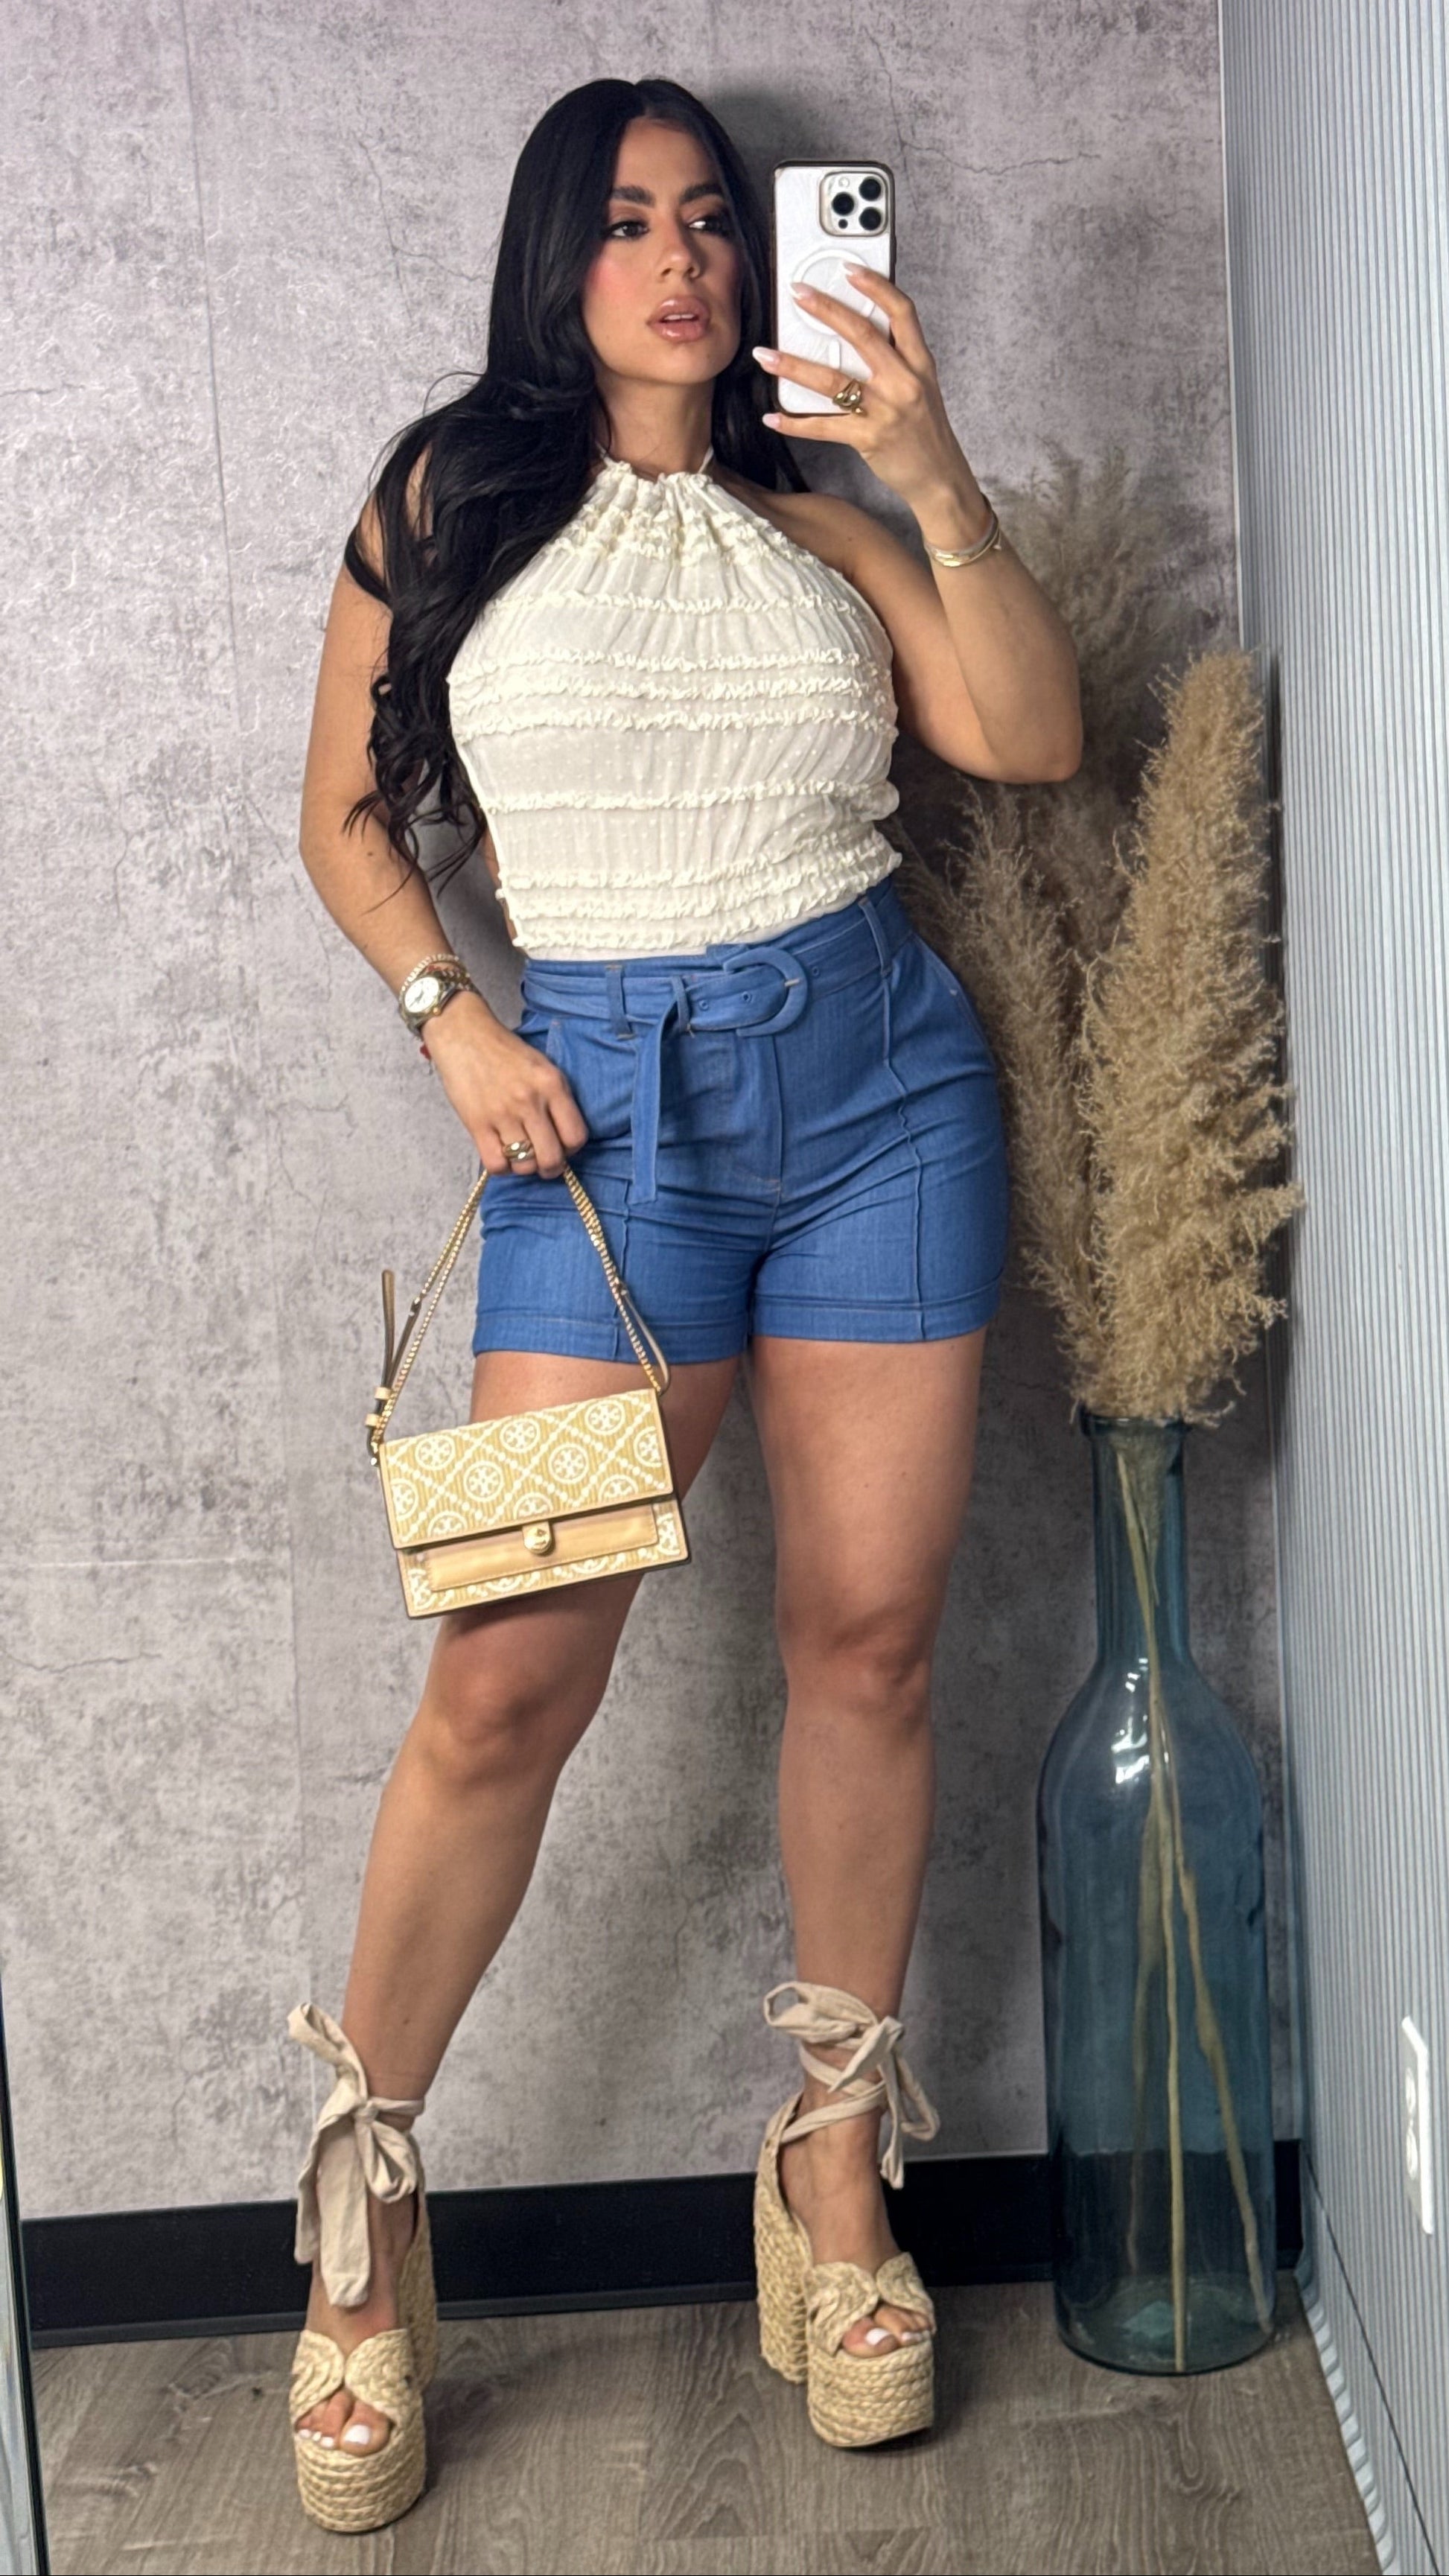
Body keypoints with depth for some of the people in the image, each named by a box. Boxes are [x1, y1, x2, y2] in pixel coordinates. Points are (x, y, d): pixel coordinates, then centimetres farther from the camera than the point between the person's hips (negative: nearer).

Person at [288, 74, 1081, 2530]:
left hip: (883, 1081, 3)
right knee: (508, 1675, -7)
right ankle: (365, 2178, 13)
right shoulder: (447, 504, 6)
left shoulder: (816, 526, 11)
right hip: (609, 1104, -2)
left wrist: (941, 485, -13)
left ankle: (835, 2156, 20)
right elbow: (346, 809, 10)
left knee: (867, 1636, 4)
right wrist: (450, 1024, -4)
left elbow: (1033, 739, -2)